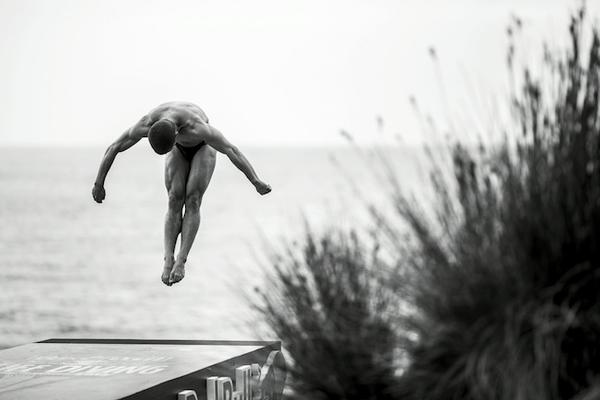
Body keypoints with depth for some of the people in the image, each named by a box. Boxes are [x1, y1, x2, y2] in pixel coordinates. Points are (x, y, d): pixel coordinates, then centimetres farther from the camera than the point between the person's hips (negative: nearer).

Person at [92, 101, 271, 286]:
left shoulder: (197, 128, -46)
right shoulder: (145, 126, -35)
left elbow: (232, 151, -42)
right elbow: (112, 149, -23)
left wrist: (257, 182, -40)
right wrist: (98, 184, -18)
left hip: (203, 147, -3)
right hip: (179, 150, 3)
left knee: (192, 201, -18)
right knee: (175, 201, -16)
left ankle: (181, 261, -21)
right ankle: (168, 260, -24)